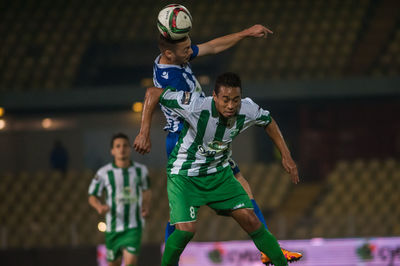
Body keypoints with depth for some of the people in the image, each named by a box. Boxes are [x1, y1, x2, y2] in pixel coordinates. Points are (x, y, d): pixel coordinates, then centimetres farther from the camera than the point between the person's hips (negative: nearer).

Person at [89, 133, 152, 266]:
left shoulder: (141, 170, 1)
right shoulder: (104, 173, -7)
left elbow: (146, 189, 20)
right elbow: (92, 196, 2)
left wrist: (146, 206, 2)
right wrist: (99, 207, -20)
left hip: (133, 226, 0)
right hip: (113, 226, 0)